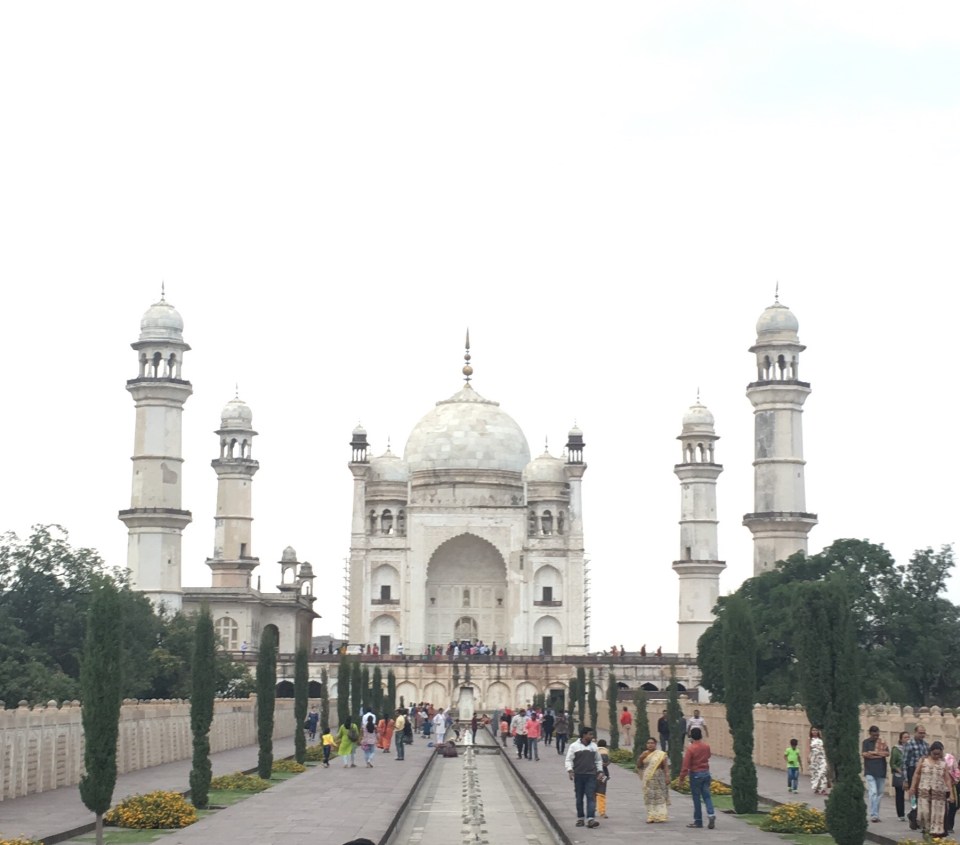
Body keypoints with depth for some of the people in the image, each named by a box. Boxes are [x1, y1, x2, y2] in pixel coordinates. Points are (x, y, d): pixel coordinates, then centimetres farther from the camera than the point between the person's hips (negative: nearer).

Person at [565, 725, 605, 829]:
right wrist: (570, 770, -14)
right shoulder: (574, 746, 2)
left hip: (591, 775, 1)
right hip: (578, 775, -1)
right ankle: (580, 818, 16)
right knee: (579, 798, 5)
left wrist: (600, 771, 10)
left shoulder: (594, 746, 12)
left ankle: (590, 819, -17)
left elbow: (598, 760, 21)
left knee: (591, 797, -9)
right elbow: (568, 760, 1)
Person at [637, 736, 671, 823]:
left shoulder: (661, 754, -3)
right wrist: (641, 757, -8)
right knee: (649, 797, 4)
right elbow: (638, 765, 8)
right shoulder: (644, 754, 11)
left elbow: (666, 766, -6)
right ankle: (651, 816, 8)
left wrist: (667, 777, -14)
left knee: (659, 796, -3)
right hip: (648, 780, 4)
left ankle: (659, 816, 1)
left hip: (658, 779, -4)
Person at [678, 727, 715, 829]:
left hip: (695, 774, -5)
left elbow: (686, 765, -15)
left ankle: (698, 821, 8)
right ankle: (711, 814, -13)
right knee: (707, 796, 8)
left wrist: (682, 778, -9)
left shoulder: (690, 748, -15)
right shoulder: (706, 747, 2)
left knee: (696, 798, 4)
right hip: (706, 773, 5)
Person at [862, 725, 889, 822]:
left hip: (881, 771, 4)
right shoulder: (866, 742, 2)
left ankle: (876, 814, 15)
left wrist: (872, 753, -15)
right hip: (870, 771, -4)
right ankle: (873, 815, -16)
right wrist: (880, 753, -9)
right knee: (873, 792, -14)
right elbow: (863, 754, -11)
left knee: (879, 793, 7)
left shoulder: (882, 742, 9)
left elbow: (887, 753, -3)